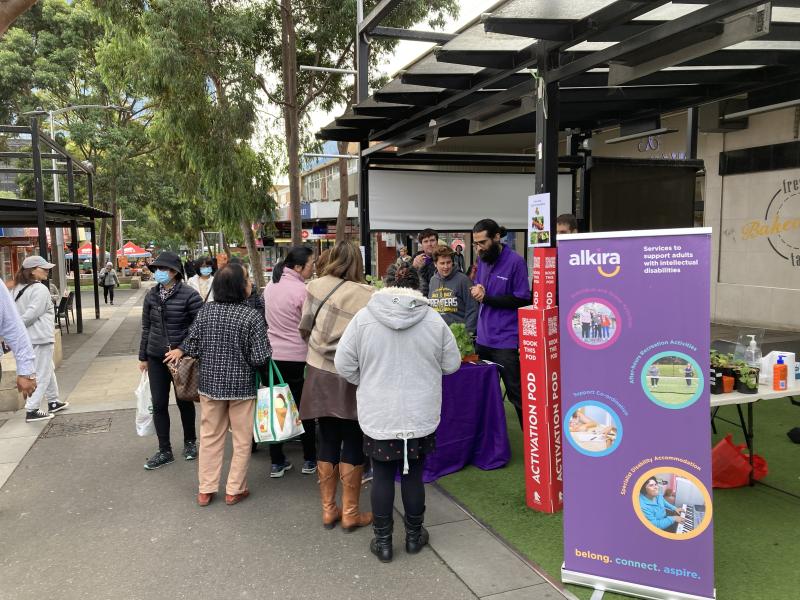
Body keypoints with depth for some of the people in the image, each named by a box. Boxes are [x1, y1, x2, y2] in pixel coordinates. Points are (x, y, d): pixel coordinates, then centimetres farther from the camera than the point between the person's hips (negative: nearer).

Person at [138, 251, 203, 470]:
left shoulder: (189, 294, -12)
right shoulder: (151, 295, 4)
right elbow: (146, 327, 11)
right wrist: (143, 357, 12)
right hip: (156, 357, 4)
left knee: (184, 401, 12)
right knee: (159, 404, 5)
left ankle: (190, 442, 33)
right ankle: (164, 451, 17)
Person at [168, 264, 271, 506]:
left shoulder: (205, 311, -5)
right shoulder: (252, 316, -17)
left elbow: (192, 345, -1)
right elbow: (260, 358, -18)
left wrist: (179, 351, 21)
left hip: (210, 384, 4)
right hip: (241, 386, -4)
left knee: (210, 437, 16)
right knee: (241, 440, 12)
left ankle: (205, 490, 25)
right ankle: (234, 490, 21)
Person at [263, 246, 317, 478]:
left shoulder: (270, 287, 6)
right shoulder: (301, 290, -15)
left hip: (272, 354, 6)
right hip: (297, 357, -6)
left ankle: (276, 462, 17)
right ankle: (309, 460, 19)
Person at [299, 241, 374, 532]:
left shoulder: (317, 286, -3)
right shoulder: (368, 295, -12)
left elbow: (304, 329, 4)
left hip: (319, 374, 3)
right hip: (351, 377, -3)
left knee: (328, 441, 14)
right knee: (353, 443, 9)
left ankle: (328, 510, 23)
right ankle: (350, 513, 17)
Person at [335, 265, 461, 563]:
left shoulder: (364, 317, -8)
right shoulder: (433, 319, -7)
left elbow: (344, 364, -5)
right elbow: (452, 364, 2)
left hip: (378, 416, 0)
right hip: (421, 416, 1)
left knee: (382, 476, 13)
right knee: (413, 474, 15)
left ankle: (382, 541, 23)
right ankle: (414, 535, 30)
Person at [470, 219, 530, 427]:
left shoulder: (515, 261, -12)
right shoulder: (482, 259, 8)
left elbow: (522, 300, -13)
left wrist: (486, 298, -15)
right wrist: (477, 289, -5)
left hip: (506, 341, -7)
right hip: (483, 338, 7)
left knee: (516, 394, 0)